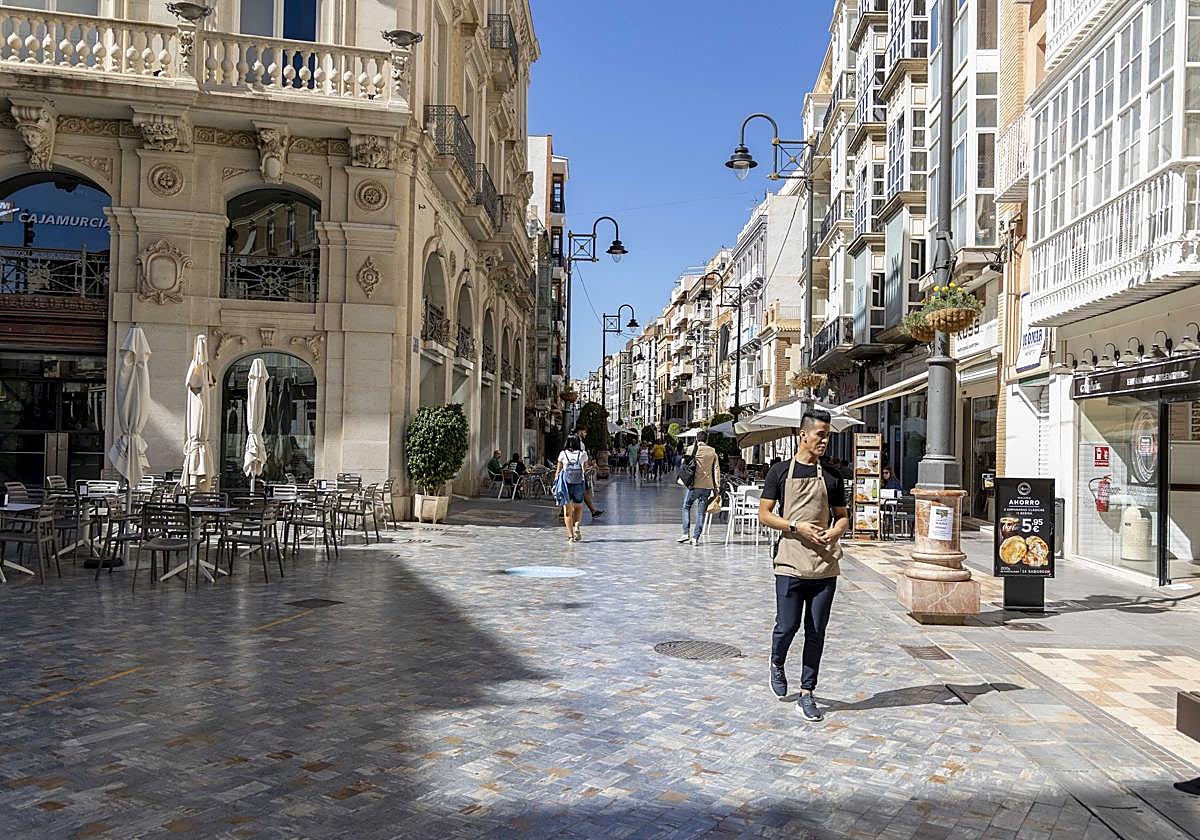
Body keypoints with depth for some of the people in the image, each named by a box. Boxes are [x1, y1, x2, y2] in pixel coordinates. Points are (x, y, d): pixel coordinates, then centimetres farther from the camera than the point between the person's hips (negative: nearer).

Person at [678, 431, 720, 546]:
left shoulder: (692, 449, -1)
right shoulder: (712, 451, 7)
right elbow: (716, 469, 6)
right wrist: (716, 486, 9)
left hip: (694, 484, -2)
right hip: (708, 486, 2)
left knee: (686, 507, 14)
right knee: (701, 512, 7)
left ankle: (686, 533, 3)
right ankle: (696, 537, 4)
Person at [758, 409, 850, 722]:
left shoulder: (831, 477, 10)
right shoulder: (780, 472, 2)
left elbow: (843, 517, 15)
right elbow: (764, 515, 0)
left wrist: (834, 532, -7)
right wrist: (797, 526, -13)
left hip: (825, 566, 3)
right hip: (791, 564, -3)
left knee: (816, 632, 6)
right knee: (787, 626, -3)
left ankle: (807, 693, 17)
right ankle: (777, 665, 30)